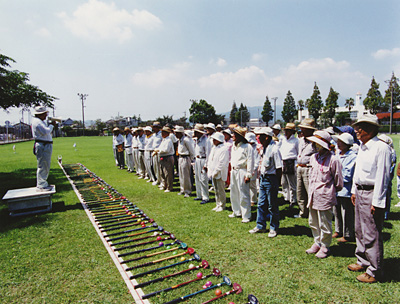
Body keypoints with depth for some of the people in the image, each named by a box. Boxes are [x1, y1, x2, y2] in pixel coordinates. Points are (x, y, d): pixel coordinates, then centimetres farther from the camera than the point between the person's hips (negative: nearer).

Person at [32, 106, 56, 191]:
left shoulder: (41, 121, 20)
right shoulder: (37, 122, -12)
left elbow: (47, 132, 22)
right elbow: (45, 132, -23)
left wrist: (51, 125, 8)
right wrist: (52, 125, -9)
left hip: (47, 146, 11)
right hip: (42, 146, -11)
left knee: (46, 166, 16)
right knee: (42, 166, -8)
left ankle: (43, 184, 26)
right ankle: (41, 186, -3)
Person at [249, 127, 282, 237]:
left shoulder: (274, 148, -18)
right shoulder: (264, 147, 9)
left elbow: (279, 168, -18)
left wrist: (275, 182, -14)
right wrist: (260, 176, 13)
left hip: (271, 179, -8)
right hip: (263, 178, 8)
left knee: (272, 206, 5)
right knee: (261, 204, 15)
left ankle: (274, 228, 21)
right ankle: (260, 226, 28)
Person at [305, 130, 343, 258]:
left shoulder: (333, 159, -14)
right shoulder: (313, 157, 6)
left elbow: (338, 181, -5)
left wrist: (331, 190, 7)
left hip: (325, 196, -7)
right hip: (313, 195, 7)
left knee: (325, 224, 6)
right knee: (313, 222, 17)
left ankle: (325, 247, 24)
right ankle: (317, 243, 34)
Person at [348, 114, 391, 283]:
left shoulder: (381, 148, -16)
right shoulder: (362, 147, 10)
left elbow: (382, 177, -18)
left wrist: (377, 202, -17)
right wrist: (354, 191, 19)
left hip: (372, 194, -9)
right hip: (360, 192, 9)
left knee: (371, 234, 0)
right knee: (360, 230, 18)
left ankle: (375, 271, 15)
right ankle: (363, 261, 34)